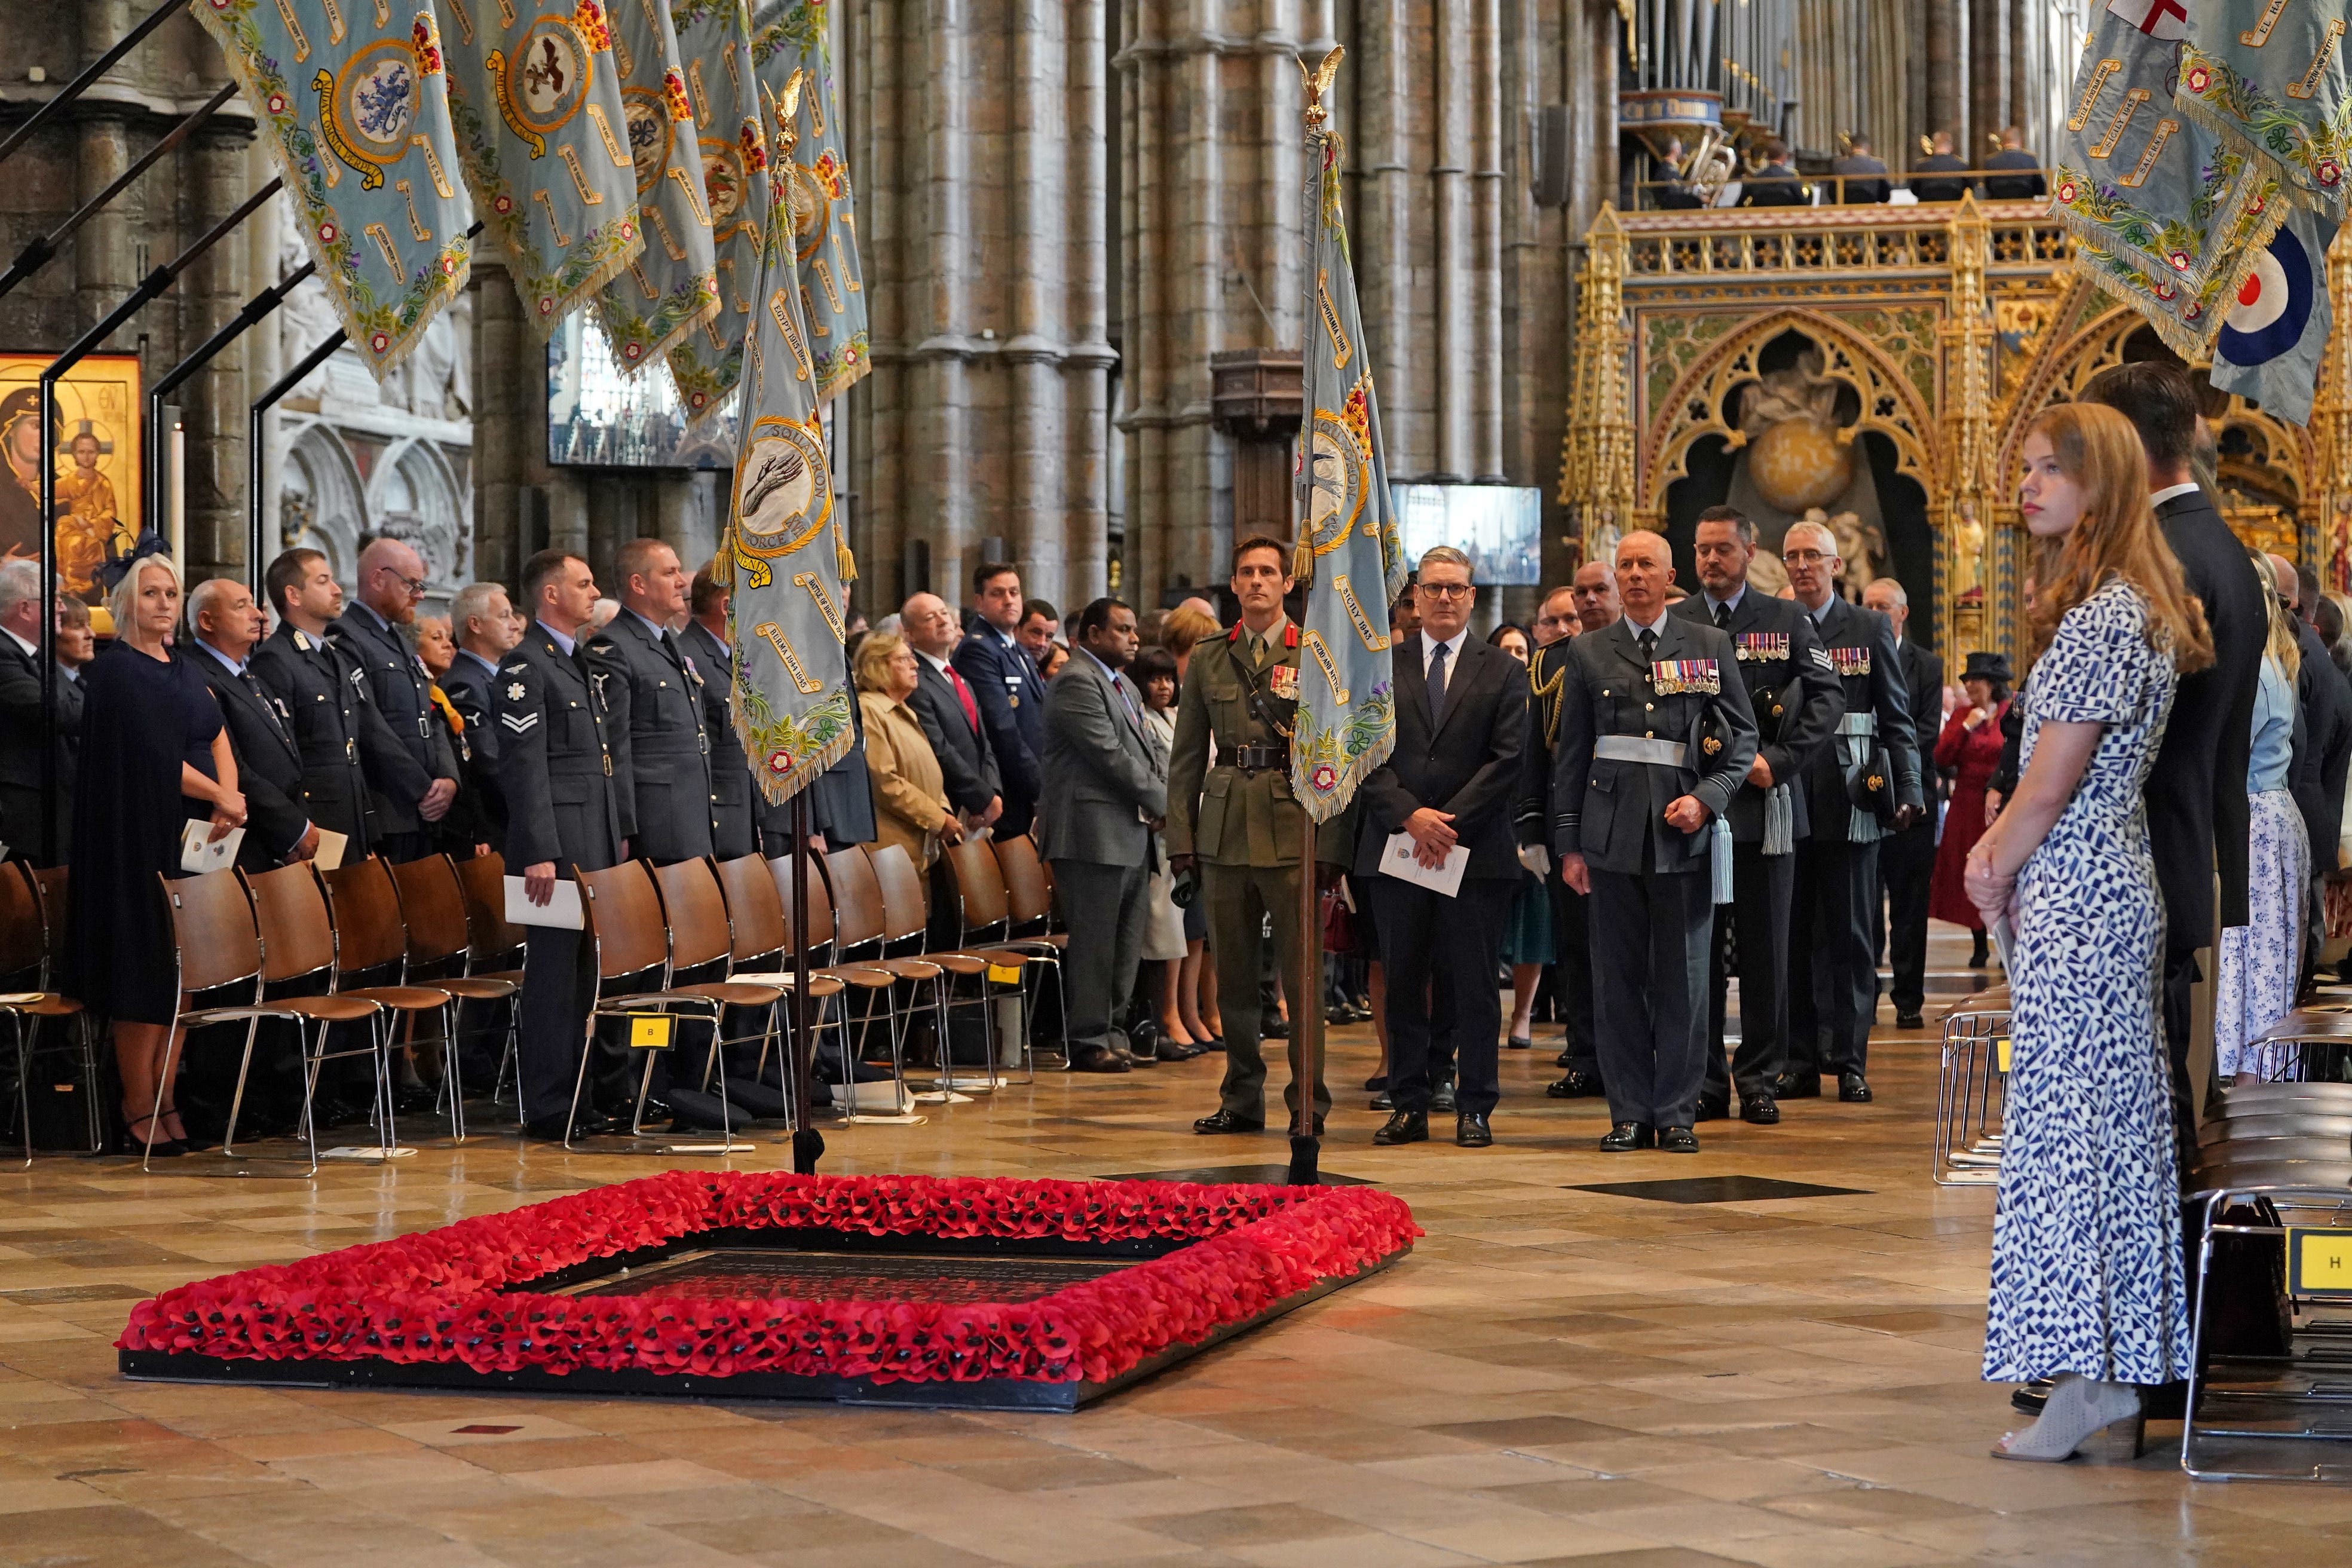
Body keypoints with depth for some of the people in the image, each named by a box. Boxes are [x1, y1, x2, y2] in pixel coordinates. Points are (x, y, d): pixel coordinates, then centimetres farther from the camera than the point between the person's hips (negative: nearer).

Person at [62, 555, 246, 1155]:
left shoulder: (184, 671, 17)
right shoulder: (115, 670, -7)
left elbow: (218, 739, 10)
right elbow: (153, 752, -14)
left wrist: (227, 804, -8)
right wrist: (222, 797, -8)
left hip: (193, 836, 7)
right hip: (140, 840, -7)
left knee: (184, 971, 4)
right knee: (146, 968, -6)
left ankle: (166, 1097, 9)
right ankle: (139, 1107, 0)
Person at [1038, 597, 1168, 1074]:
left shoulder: (1122, 686, 20)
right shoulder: (1077, 684, -12)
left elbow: (1149, 751, 20)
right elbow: (1110, 755, -18)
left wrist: (1167, 791, 0)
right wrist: (1160, 802, -10)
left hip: (1130, 833, 10)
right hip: (1094, 834, -10)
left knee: (1124, 944, 13)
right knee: (1094, 942, -6)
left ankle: (1111, 1034, 20)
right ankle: (1089, 1042, -2)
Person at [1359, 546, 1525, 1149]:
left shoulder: (1502, 671, 7)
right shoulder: (1381, 666, 10)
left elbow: (1507, 759, -2)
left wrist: (1451, 824, -11)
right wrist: (1410, 815, -11)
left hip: (1477, 850, -1)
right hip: (1395, 846, 2)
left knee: (1474, 982, 0)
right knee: (1402, 982, 4)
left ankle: (1475, 1108, 6)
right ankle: (1409, 1106, 10)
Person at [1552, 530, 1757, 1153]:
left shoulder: (1710, 645, 8)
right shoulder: (1588, 653, 11)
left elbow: (1744, 735, 7)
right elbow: (1570, 753, 10)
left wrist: (1705, 798, -8)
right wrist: (1568, 844, 5)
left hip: (1683, 831, -1)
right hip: (1613, 832, 1)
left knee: (1682, 978, 0)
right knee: (1618, 978, 2)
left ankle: (1677, 1113, 7)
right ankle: (1629, 1113, 8)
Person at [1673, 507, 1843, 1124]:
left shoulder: (1787, 621, 6)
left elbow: (1827, 697, -1)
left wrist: (1778, 761, -11)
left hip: (1766, 803, -1)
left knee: (1765, 951, 3)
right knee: (1697, 950, 3)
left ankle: (1759, 1080, 10)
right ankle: (1705, 1082, 10)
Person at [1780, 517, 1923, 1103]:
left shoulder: (1870, 629, 7)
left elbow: (1897, 719, 5)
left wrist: (1907, 790, -4)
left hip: (1850, 795, -1)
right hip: (1785, 793, 1)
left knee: (1849, 932, 2)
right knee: (1793, 933, 3)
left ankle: (1849, 1060, 6)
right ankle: (1800, 1061, 9)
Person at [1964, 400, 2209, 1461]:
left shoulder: (2102, 616, -17)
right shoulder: (2130, 604, 15)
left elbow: (2052, 783, -17)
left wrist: (1997, 874, -2)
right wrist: (1999, 847, 7)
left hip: (2074, 897, -10)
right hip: (2113, 885, 10)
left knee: (2062, 1121, -8)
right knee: (2115, 1119, 11)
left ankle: (2081, 1380, -7)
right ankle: (2122, 1360, 16)